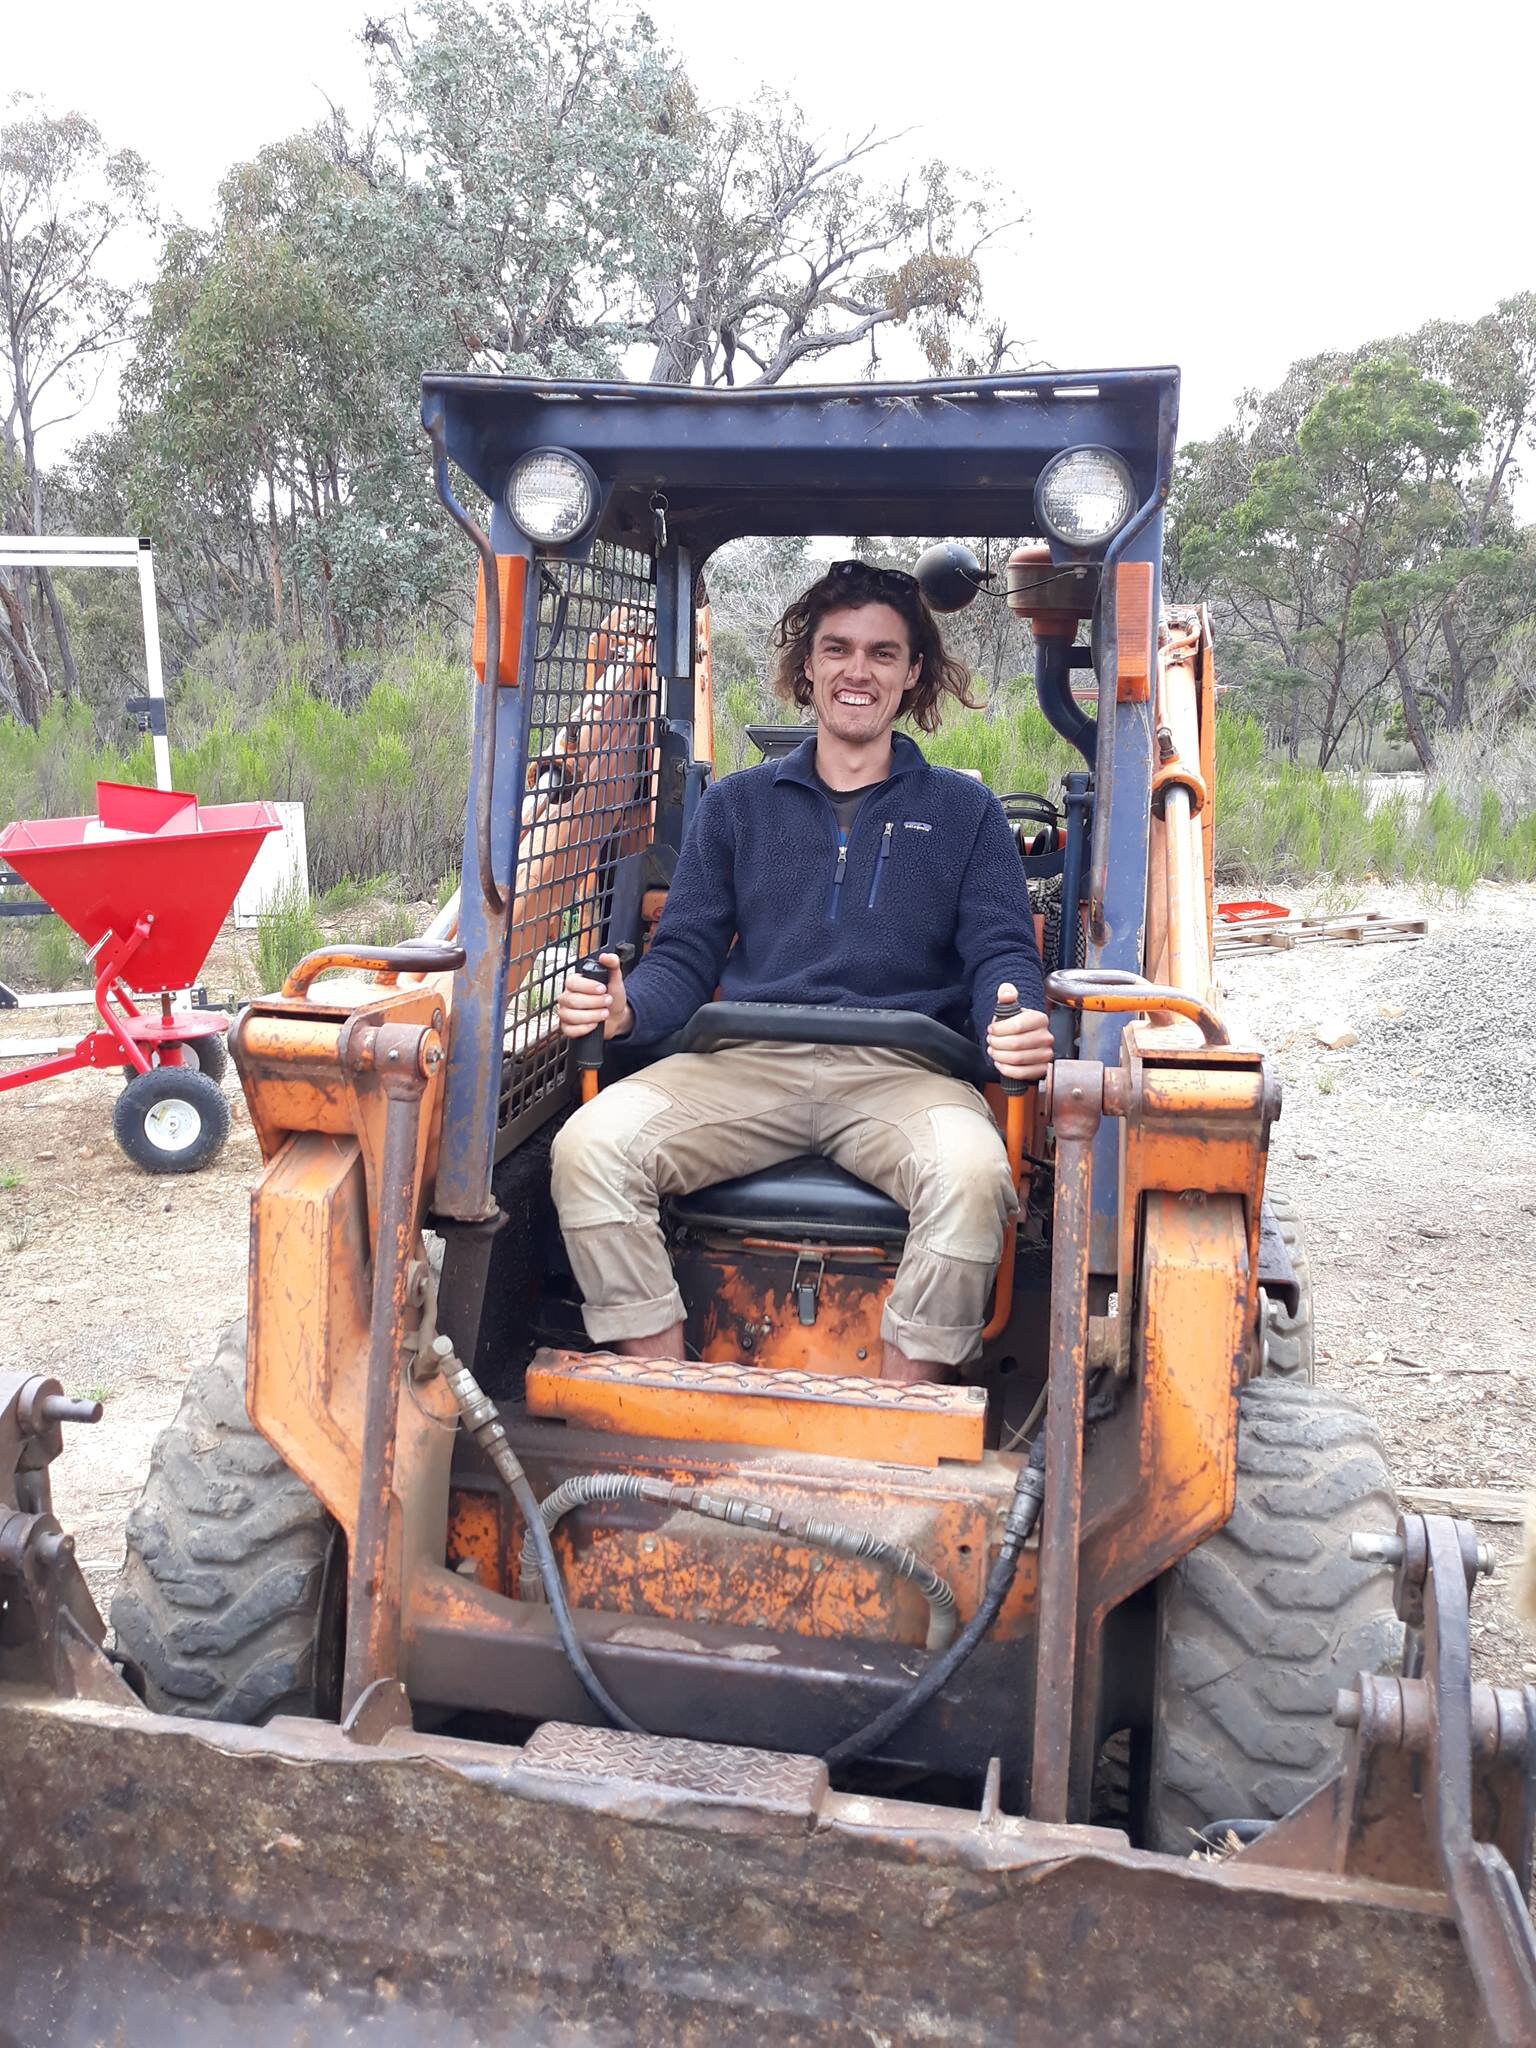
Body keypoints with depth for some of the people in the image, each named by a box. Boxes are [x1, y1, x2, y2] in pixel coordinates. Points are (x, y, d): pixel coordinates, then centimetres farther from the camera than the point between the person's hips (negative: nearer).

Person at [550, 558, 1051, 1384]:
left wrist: (1018, 1022, -18)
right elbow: (685, 958, 14)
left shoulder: (964, 812, 16)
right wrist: (624, 1007, -10)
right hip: (748, 1065, 2)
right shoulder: (736, 804, 20)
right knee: (588, 1147, -25)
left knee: (972, 1176, -35)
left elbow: (1004, 956, 7)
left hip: (901, 1070, -1)